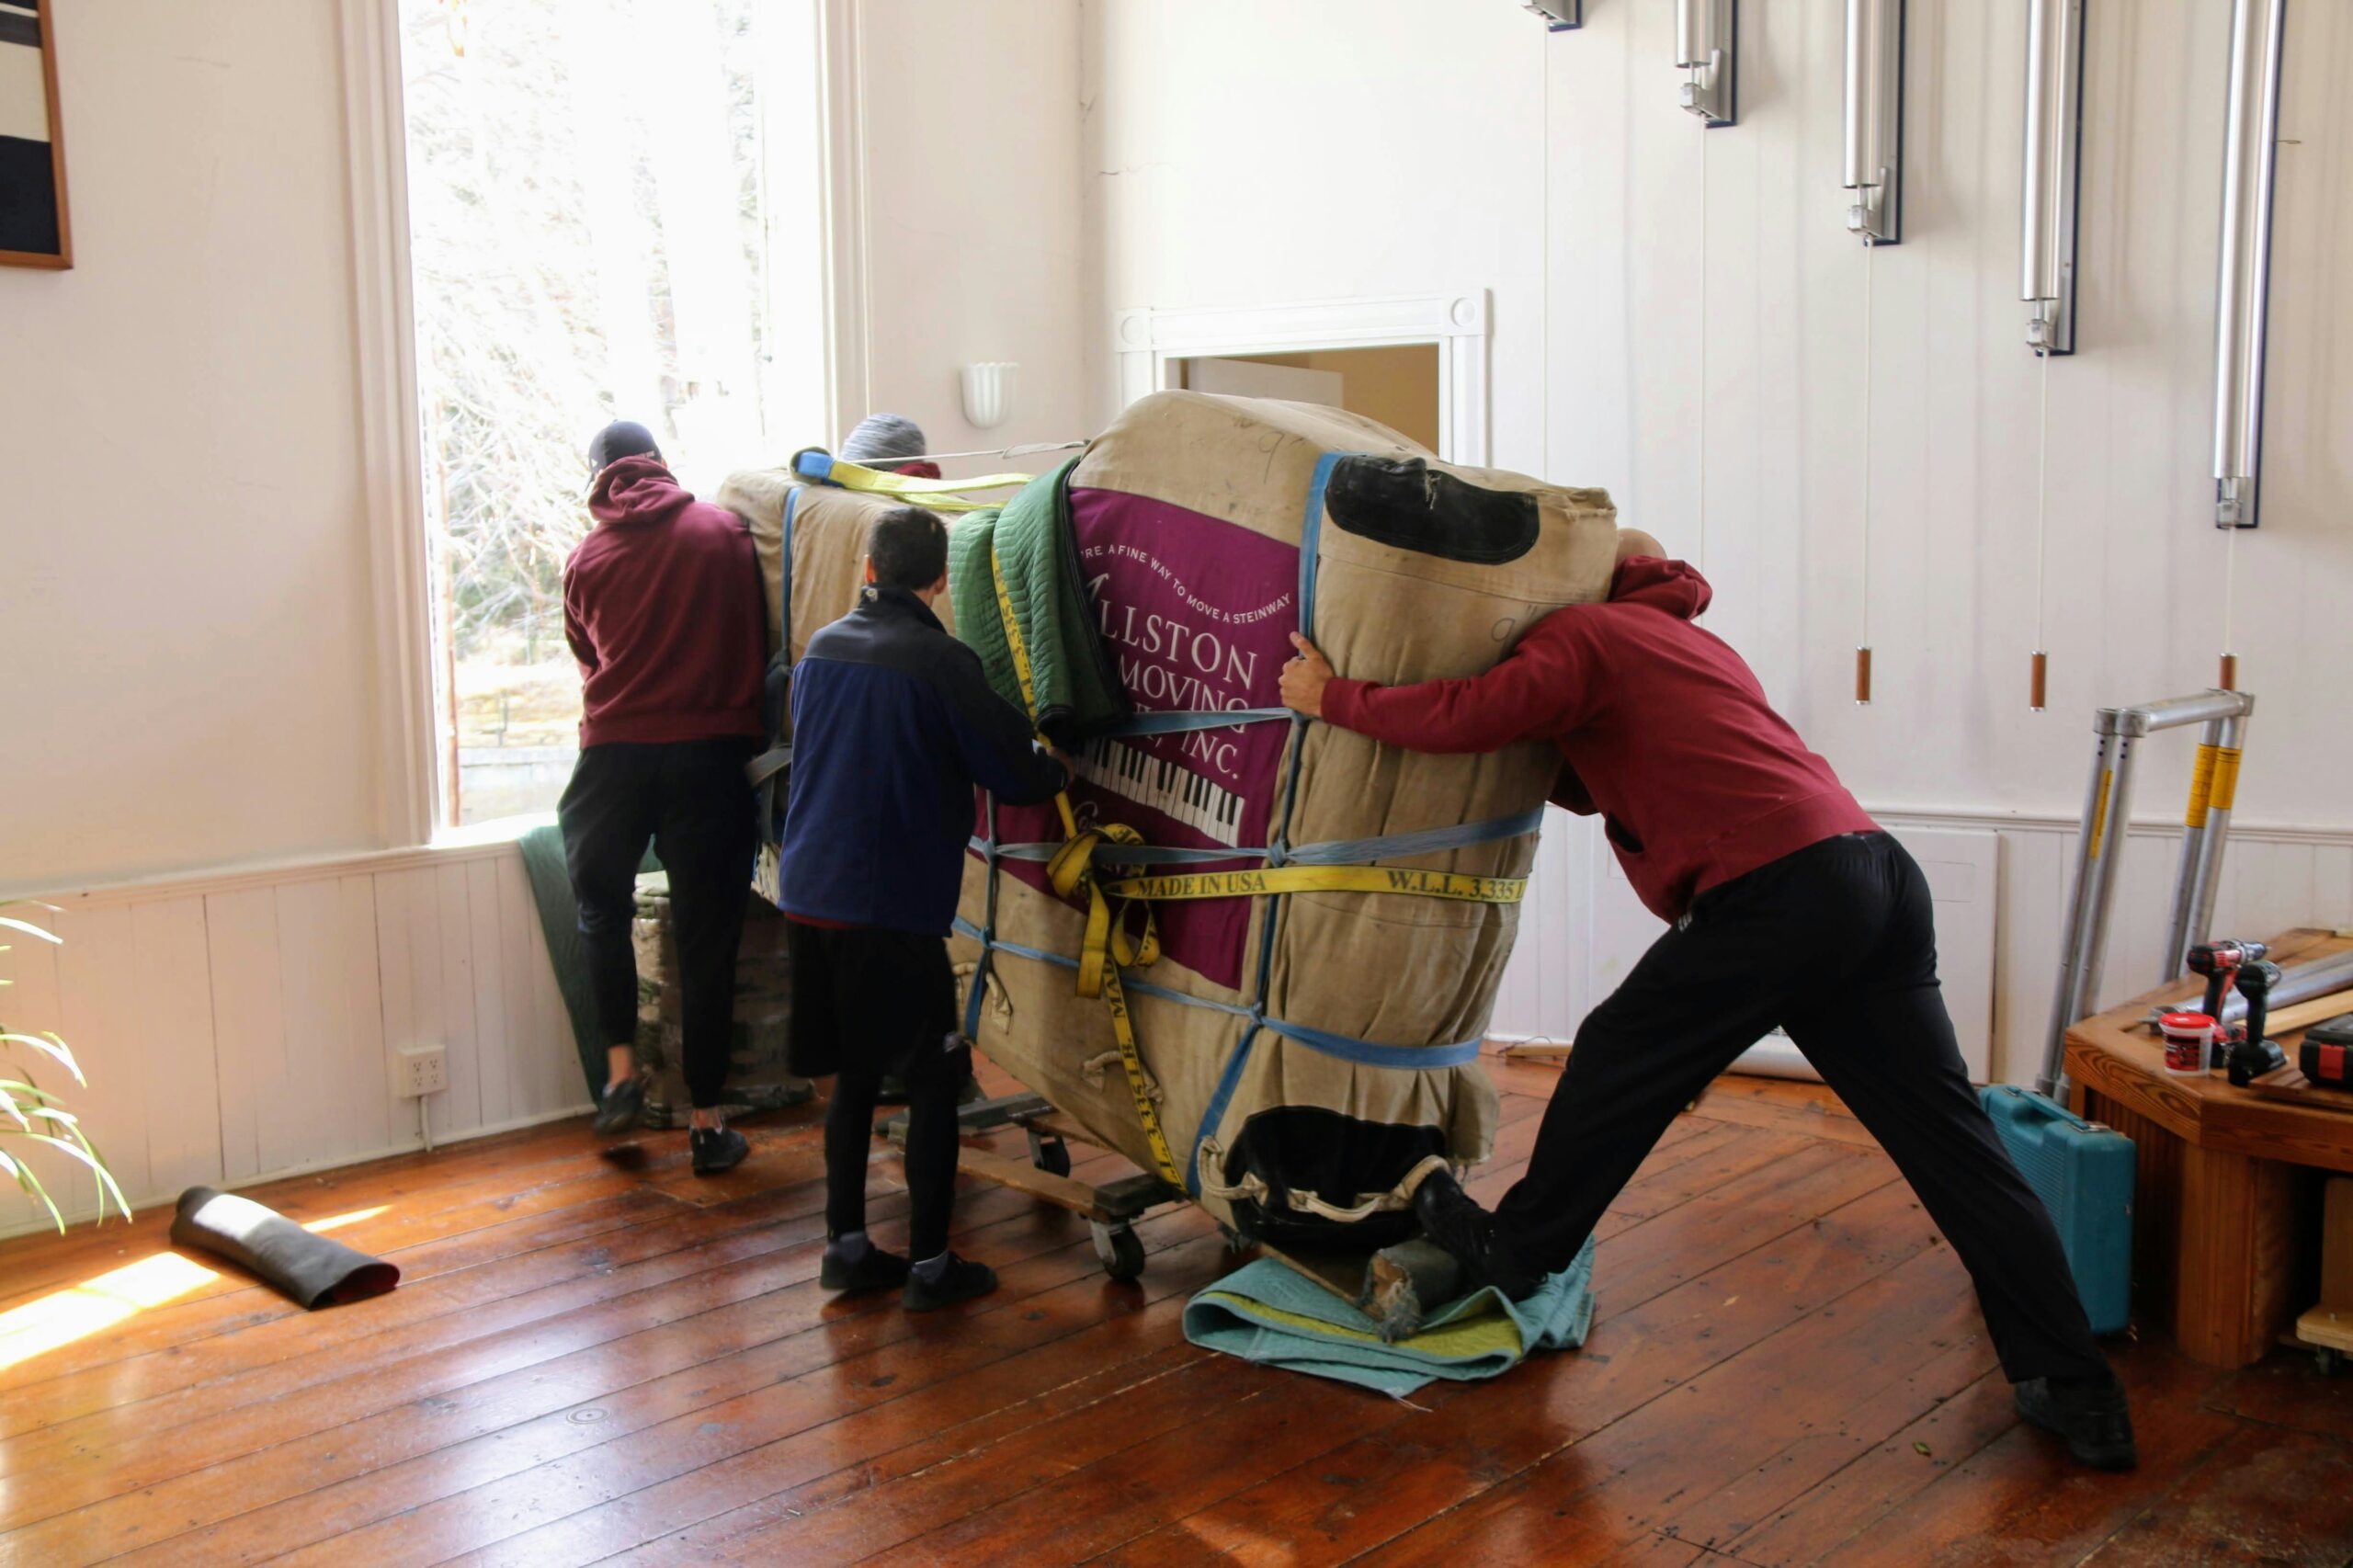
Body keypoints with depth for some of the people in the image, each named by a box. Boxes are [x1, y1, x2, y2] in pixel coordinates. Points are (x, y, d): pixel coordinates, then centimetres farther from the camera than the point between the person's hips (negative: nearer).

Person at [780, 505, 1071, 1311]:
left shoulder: (821, 649, 9)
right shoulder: (941, 662, -12)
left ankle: (846, 1245, 22)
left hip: (810, 897, 7)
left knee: (854, 1074, 17)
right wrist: (1056, 768, 14)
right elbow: (1016, 774, -10)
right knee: (933, 1080, 5)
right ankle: (930, 1264, 10)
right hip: (893, 909, -7)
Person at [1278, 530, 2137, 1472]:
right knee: (1953, 1143, 8)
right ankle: (2075, 1394, 10)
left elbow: (1477, 715, -15)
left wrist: (1335, 699, -3)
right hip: (1879, 873, 9)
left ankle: (1515, 1252, 28)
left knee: (1617, 1066, 11)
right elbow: (1589, 784, 37)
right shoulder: (1689, 639, 34)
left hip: (1777, 889, -8)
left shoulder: (1580, 634, 6)